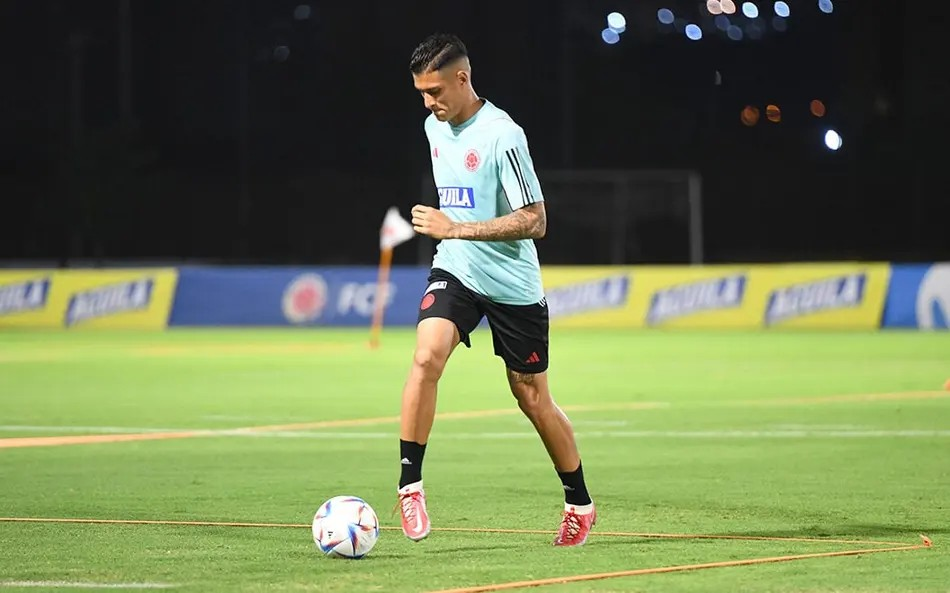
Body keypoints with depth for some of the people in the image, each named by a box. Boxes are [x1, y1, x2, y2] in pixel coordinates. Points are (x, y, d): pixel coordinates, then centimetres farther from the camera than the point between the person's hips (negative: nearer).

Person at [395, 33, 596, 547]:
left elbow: (534, 221, -21)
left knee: (532, 397, 6)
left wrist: (455, 229, -25)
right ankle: (410, 483, -19)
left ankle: (580, 504, 25)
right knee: (426, 356, -23)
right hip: (454, 271, 5)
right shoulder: (435, 127, 5)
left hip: (513, 285, -5)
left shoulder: (501, 135, -18)